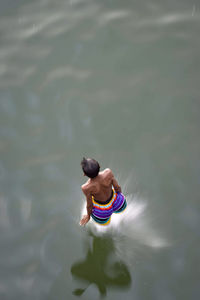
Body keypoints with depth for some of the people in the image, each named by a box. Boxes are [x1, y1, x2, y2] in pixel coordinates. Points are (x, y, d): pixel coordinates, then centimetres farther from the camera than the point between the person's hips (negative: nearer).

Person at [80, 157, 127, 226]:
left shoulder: (86, 188, -35)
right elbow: (117, 187, -13)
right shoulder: (108, 172, -32)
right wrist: (120, 194, 10)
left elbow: (89, 205, -17)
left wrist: (88, 216, 5)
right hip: (118, 204, 1)